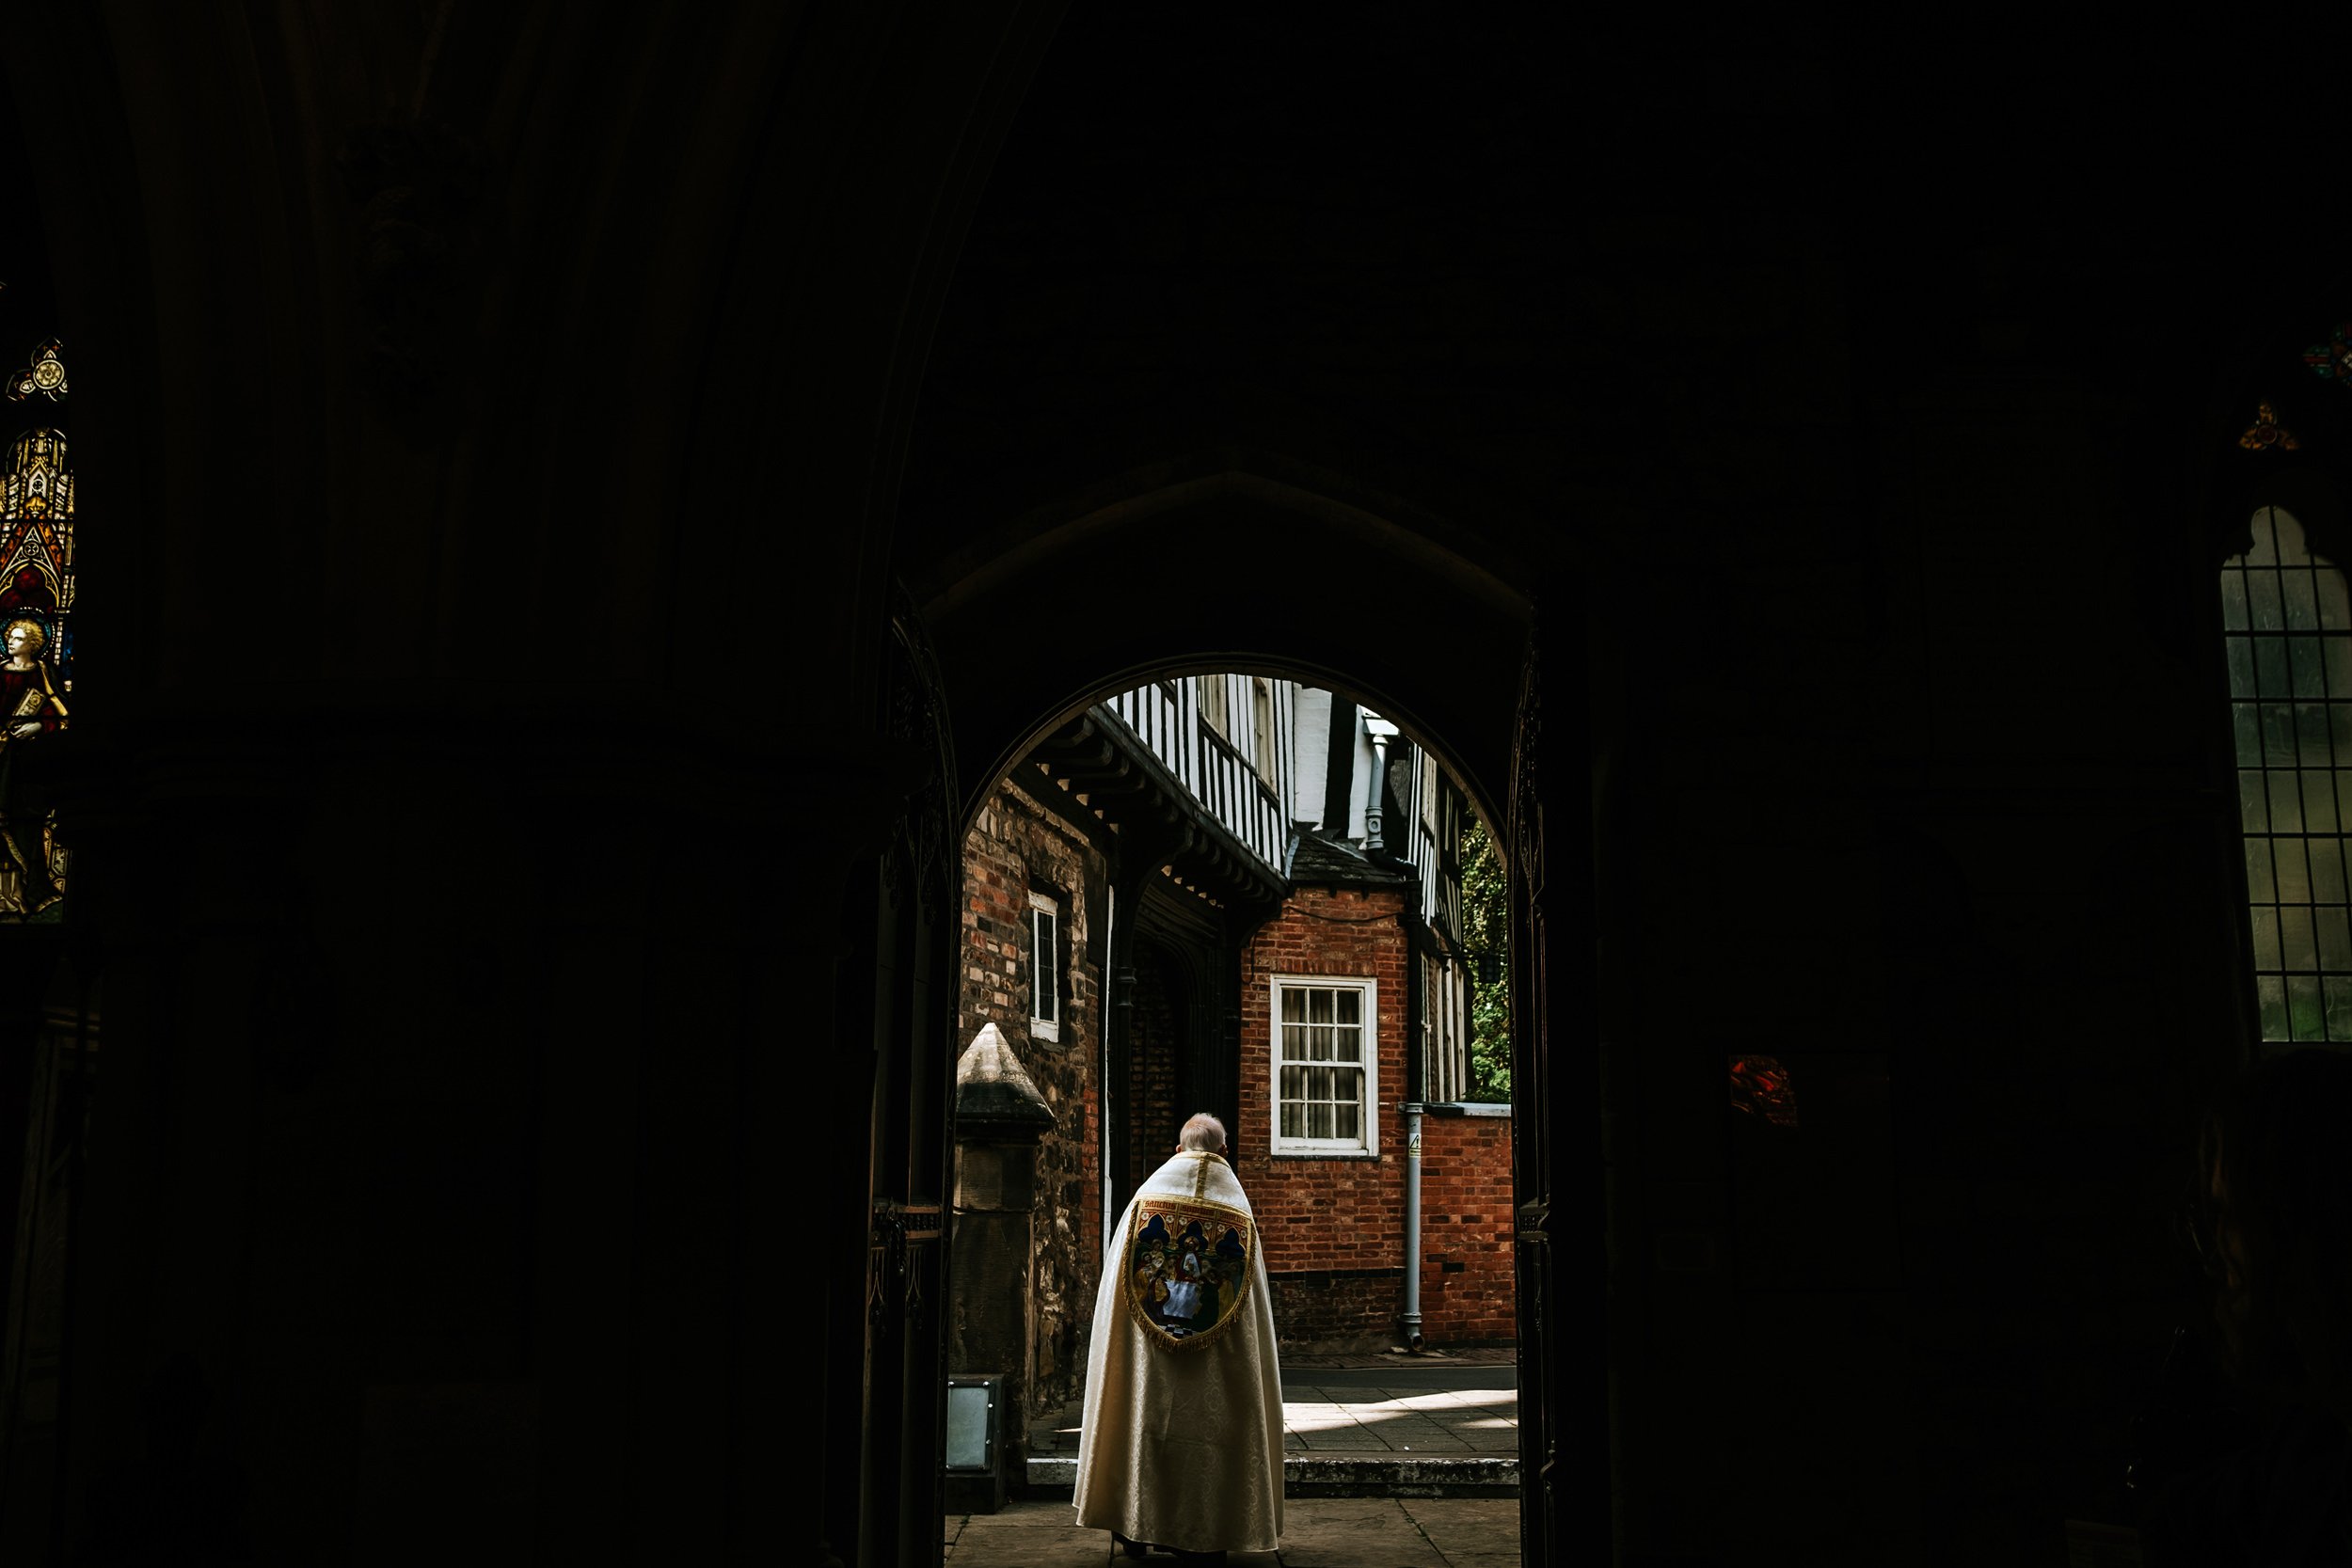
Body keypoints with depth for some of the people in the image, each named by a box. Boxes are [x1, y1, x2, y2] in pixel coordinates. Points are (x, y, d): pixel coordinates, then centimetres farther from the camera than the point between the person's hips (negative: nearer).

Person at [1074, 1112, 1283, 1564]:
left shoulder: (1147, 1197, 0)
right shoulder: (1238, 1210, 0)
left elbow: (1118, 1278, 2)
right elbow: (1253, 1299, 0)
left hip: (1147, 1354, 1)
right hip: (1217, 1358, 0)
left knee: (1144, 1417, 10)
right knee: (1209, 1426, 6)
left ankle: (1135, 1527, 16)